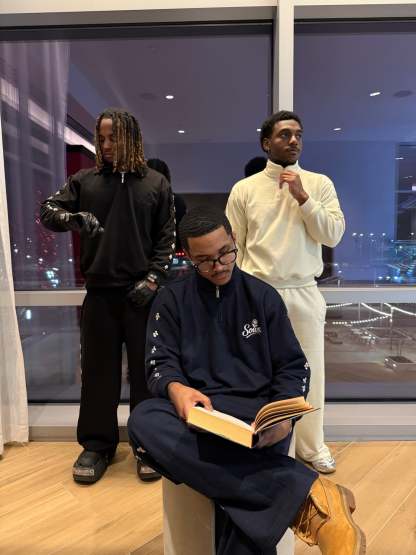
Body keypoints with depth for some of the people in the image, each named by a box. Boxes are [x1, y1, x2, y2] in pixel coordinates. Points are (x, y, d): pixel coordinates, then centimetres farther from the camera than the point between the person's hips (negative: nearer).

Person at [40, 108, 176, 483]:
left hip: (142, 292, -1)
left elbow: (167, 237, 4)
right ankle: (97, 445, 24)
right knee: (98, 370, 8)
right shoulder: (85, 180, 9)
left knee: (145, 369, 6)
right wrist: (74, 218, -16)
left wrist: (153, 278, -7)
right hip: (99, 291, 2)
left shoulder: (156, 183, 6)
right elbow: (46, 211, 6)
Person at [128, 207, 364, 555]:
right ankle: (305, 493, -36)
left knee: (244, 494, -37)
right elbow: (160, 366, 2)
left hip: (257, 415, -2)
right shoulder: (171, 300, 9)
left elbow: (293, 368, 8)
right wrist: (176, 389, -23)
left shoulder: (263, 296, 9)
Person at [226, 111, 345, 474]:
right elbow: (233, 246, 3)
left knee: (309, 370, 11)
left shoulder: (320, 184, 5)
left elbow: (333, 235, -4)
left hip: (304, 293, 1)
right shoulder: (244, 188, 3)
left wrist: (302, 196, -12)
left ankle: (312, 445, 31)